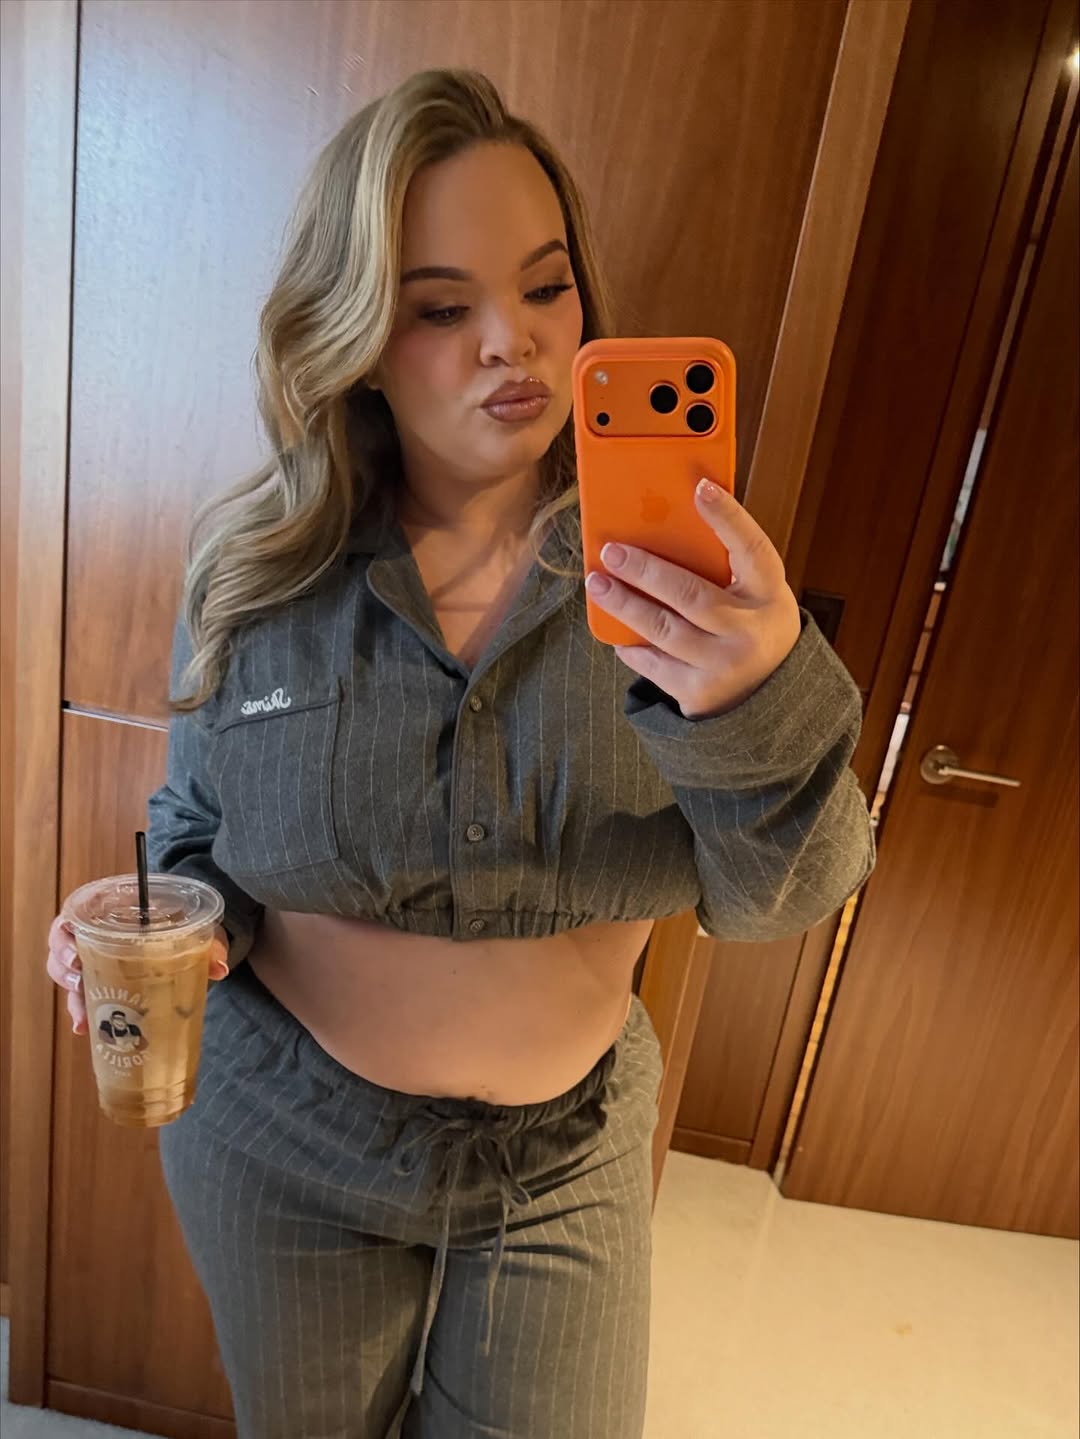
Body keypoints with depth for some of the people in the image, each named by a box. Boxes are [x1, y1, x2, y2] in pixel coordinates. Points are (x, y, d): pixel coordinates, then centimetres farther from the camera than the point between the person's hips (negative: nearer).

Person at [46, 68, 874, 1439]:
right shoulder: (257, 572, -13)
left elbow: (774, 898, -18)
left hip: (568, 1153, 0)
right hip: (282, 1136, 1)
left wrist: (765, 702, -37)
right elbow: (198, 828, 1)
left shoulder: (667, 558, -15)